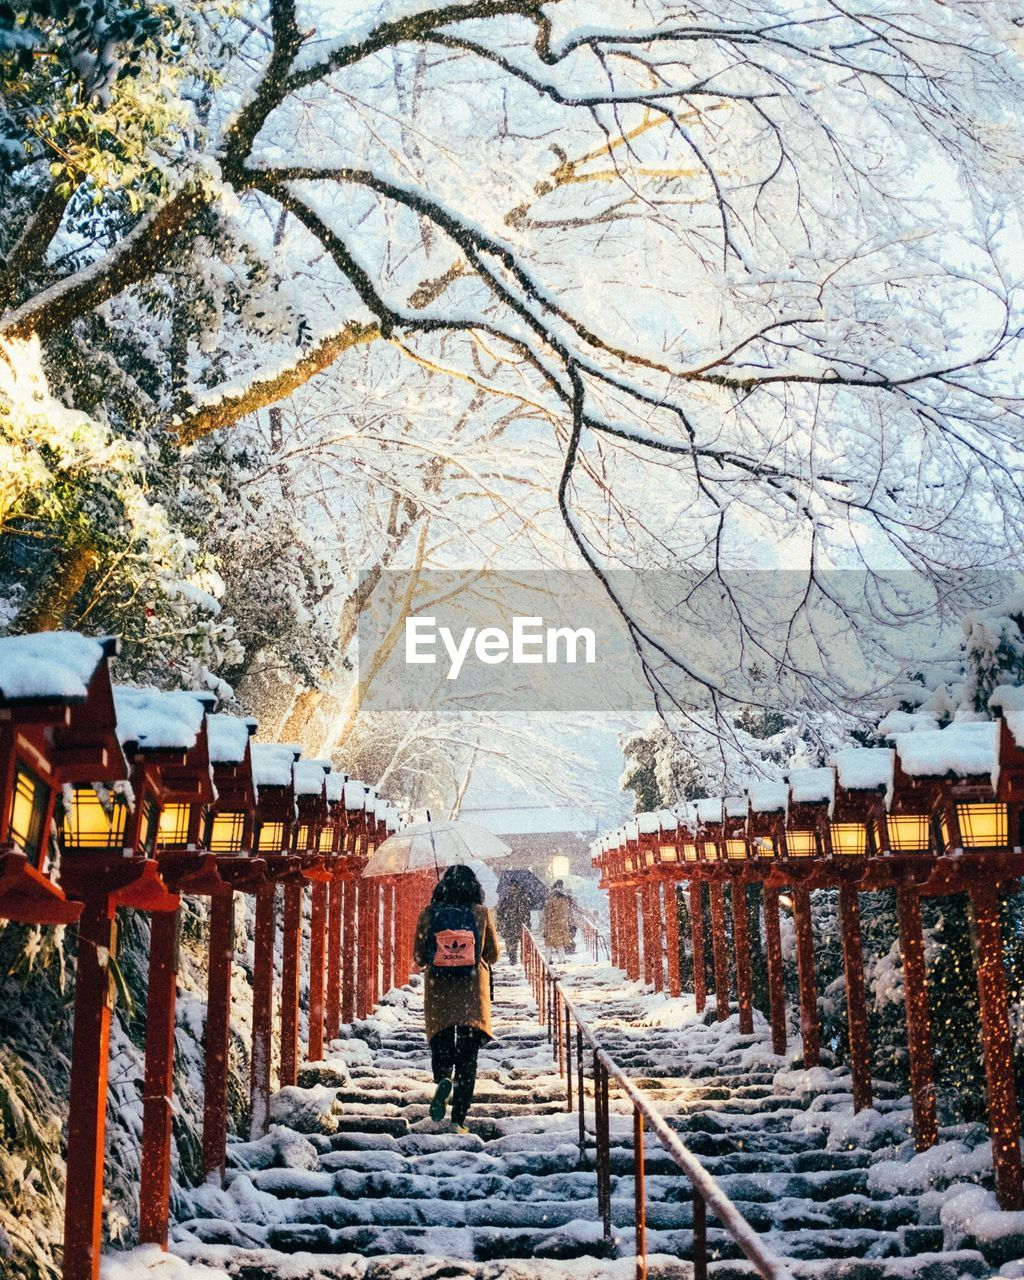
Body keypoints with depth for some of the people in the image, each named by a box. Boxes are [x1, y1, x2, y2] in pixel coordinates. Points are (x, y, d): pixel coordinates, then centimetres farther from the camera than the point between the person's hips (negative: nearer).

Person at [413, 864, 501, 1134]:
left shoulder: (429, 913, -2)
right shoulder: (481, 913, -3)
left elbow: (419, 957, 2)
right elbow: (493, 954, 6)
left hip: (438, 991, 0)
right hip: (472, 992, 0)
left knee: (441, 1046, 15)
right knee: (467, 1057, 6)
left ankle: (443, 1080, -16)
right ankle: (459, 1119, 0)